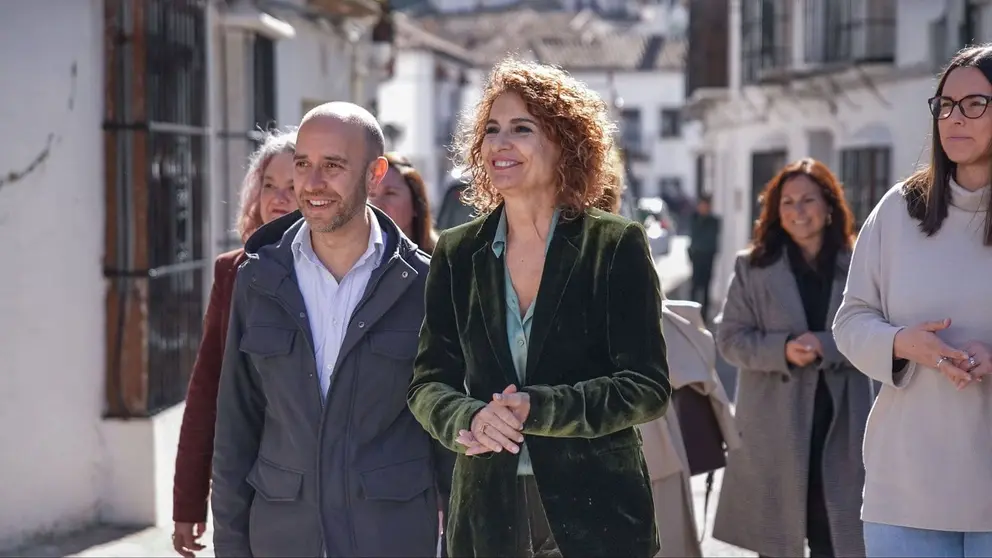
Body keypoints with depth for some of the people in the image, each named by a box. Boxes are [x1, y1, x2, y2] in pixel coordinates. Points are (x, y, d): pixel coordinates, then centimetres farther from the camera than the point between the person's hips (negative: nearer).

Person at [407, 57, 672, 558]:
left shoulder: (616, 246, -4)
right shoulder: (457, 253, 6)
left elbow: (648, 386, -8)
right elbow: (429, 382, 5)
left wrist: (537, 409, -21)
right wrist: (469, 418, -17)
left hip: (595, 516, -2)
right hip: (486, 515, 3)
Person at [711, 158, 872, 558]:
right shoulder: (753, 267, 4)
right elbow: (729, 337, 0)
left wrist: (826, 347, -18)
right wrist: (781, 349, -17)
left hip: (840, 423, 0)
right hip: (774, 427, 0)